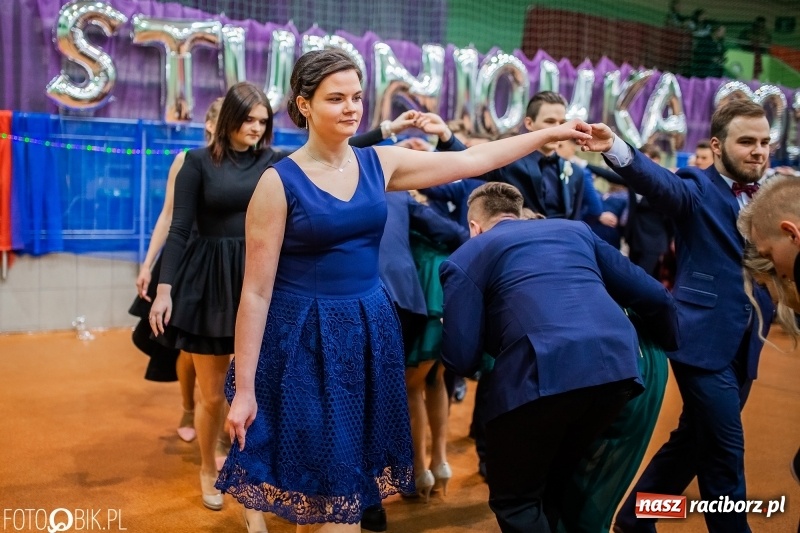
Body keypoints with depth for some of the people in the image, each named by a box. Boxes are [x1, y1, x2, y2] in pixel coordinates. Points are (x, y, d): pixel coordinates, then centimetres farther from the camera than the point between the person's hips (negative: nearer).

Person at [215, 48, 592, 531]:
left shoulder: (379, 163, 2)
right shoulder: (279, 182, -12)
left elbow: (472, 161, 8)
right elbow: (257, 291, -11)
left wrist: (551, 134, 8)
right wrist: (244, 389, -11)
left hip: (369, 334, 5)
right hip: (304, 343, -4)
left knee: (349, 478, 14)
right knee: (313, 481, 3)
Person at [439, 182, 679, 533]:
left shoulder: (466, 258, 16)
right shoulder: (575, 230, 29)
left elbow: (462, 360, 7)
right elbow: (654, 297, 27)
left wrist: (446, 331, 31)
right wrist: (671, 348, 46)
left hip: (541, 374, -5)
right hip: (619, 365, 6)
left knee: (513, 499, 17)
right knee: (554, 485, 28)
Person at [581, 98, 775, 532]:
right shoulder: (697, 189, -6)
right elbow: (659, 181, -27)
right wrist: (616, 149, -46)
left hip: (744, 346, 7)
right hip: (705, 340, -7)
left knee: (693, 442, 15)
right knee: (725, 451, -4)